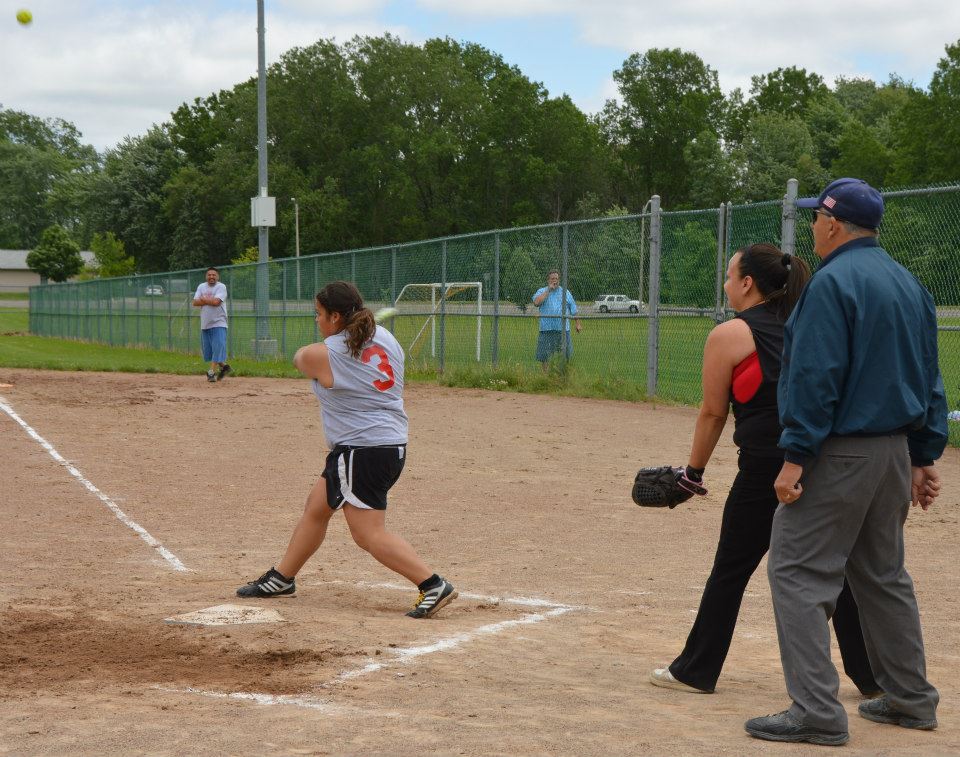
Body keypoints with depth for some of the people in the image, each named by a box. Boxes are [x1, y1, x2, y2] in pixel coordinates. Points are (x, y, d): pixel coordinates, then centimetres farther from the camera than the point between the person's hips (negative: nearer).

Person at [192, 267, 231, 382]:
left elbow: (216, 302, -19)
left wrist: (203, 299, -4)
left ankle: (212, 372, -10)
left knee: (218, 348, -12)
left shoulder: (221, 287, -5)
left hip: (218, 324, -6)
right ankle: (223, 365, 24)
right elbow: (195, 303, 0)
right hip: (205, 324, 6)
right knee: (207, 350, 8)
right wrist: (209, 300, -12)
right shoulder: (201, 287, 11)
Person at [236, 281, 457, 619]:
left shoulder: (322, 355, -14)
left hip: (361, 452, -10)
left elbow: (300, 357, 11)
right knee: (316, 506, 21)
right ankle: (282, 578, 33)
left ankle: (433, 585, -14)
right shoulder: (385, 338, 5)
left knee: (370, 534, -9)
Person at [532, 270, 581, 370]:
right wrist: (548, 290, -11)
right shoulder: (541, 291, 6)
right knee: (544, 356, 0)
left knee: (565, 354, 4)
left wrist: (578, 324, 12)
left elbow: (573, 310, 17)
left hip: (563, 329, 2)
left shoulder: (565, 292, 13)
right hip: (546, 329, -2)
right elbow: (536, 302, -16)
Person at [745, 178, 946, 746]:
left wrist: (795, 458, -19)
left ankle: (817, 712, -10)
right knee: (884, 575, 18)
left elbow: (815, 379, -20)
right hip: (896, 453, 9)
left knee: (799, 573, -6)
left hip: (840, 453, -9)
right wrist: (925, 458, 17)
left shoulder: (833, 282, -13)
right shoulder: (910, 284, 13)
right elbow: (930, 379, 15)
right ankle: (911, 699, 25)